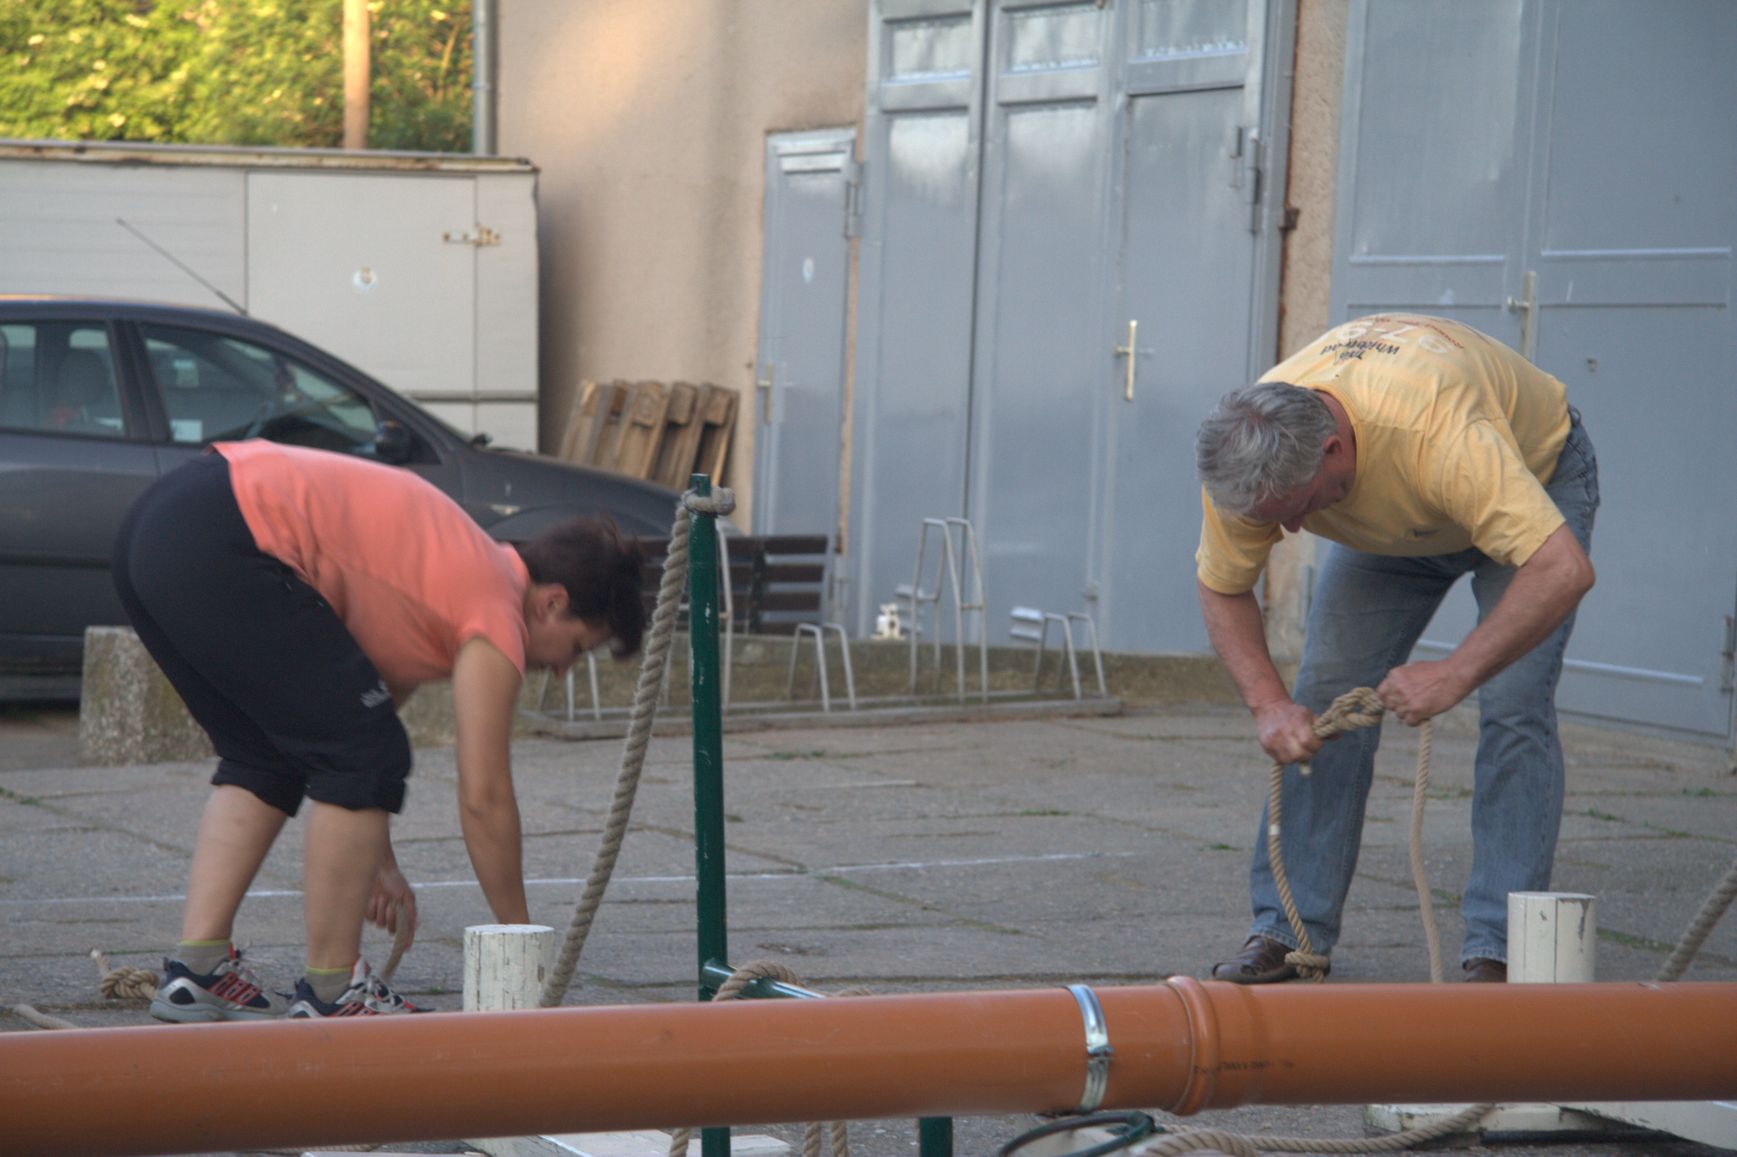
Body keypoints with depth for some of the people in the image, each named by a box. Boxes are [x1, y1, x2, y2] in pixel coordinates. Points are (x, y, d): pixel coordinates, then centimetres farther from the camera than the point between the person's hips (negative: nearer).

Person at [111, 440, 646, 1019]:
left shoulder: (462, 568, 26)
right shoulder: (496, 613, 0)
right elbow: (484, 797, 2)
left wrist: (376, 859, 37)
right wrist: (521, 938, 13)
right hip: (219, 550, -10)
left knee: (264, 758, 21)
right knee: (365, 757, -2)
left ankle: (195, 971, 15)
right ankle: (330, 992, 5)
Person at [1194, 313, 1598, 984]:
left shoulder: (1437, 431, -47)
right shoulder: (1248, 455, -30)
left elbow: (1563, 569, -49)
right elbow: (1221, 587, -13)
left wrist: (1454, 675, -50)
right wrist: (1268, 703, -26)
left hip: (1537, 479, -5)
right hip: (1392, 517, 5)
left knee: (1514, 708, -18)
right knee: (1325, 695, -6)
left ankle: (1496, 951, -13)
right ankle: (1289, 930, 2)